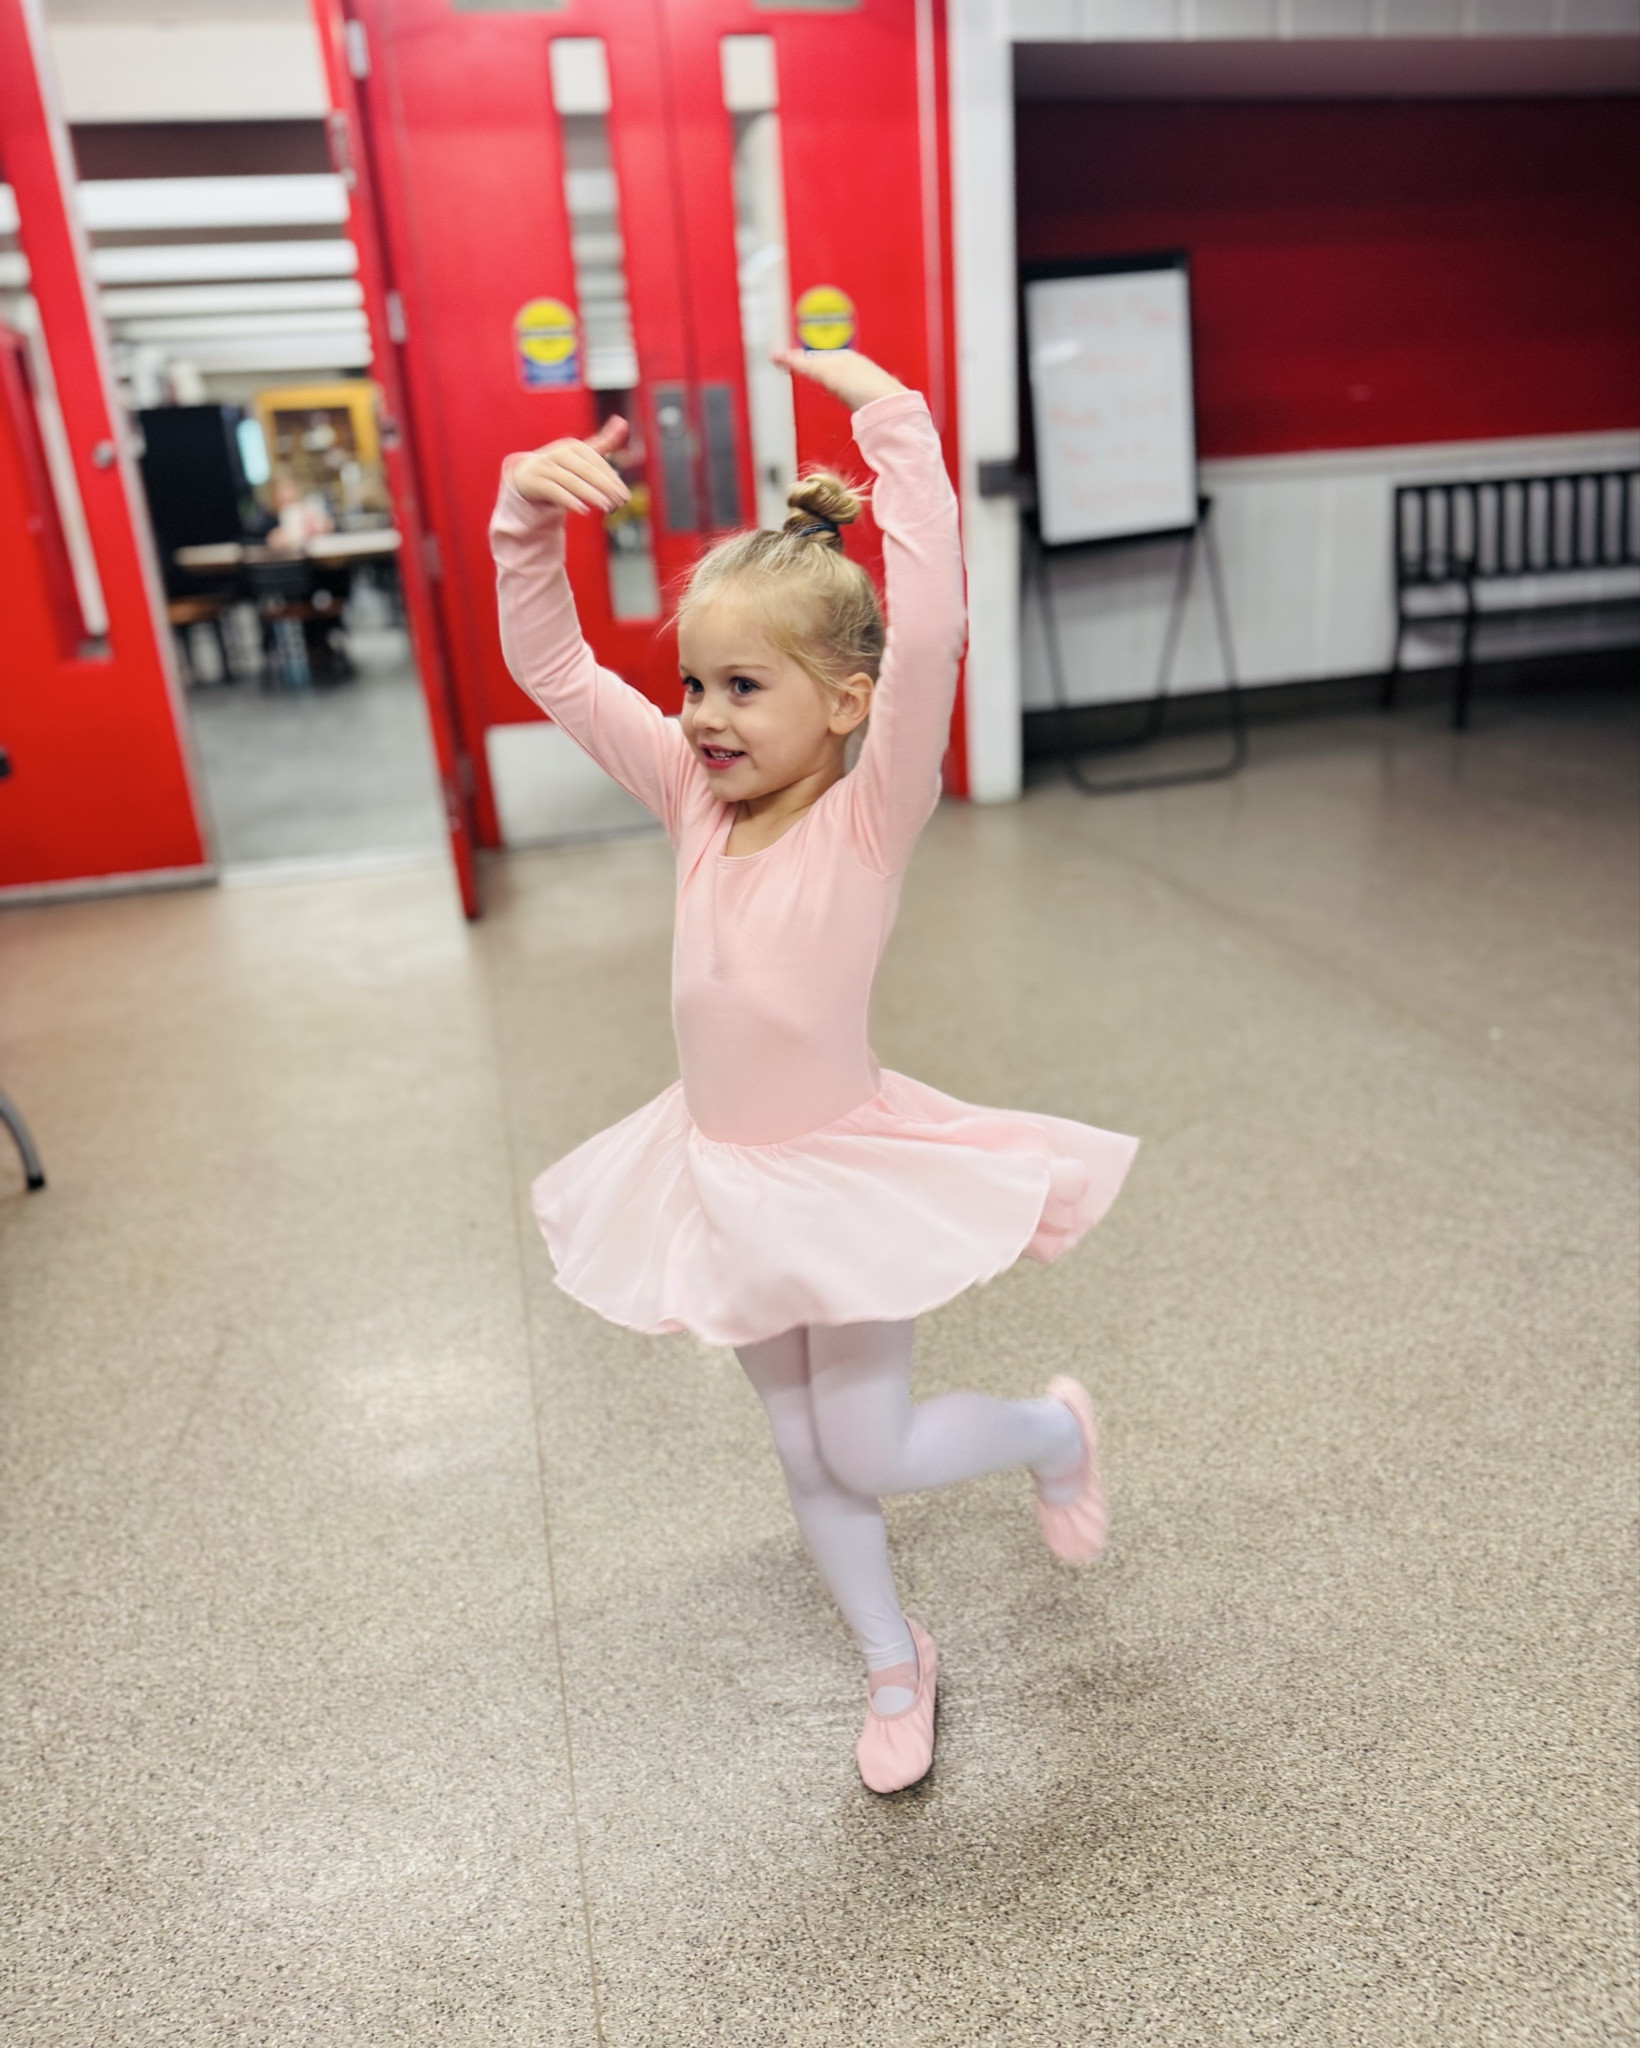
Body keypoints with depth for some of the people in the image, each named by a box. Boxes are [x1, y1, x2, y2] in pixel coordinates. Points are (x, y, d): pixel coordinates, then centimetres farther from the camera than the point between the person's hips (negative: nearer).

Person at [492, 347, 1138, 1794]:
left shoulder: (872, 811, -19)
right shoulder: (697, 796, -5)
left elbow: (930, 634, -35)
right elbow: (553, 670, -2)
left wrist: (894, 423, -33)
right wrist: (528, 520, -15)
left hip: (846, 1173, -6)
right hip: (719, 1173, 6)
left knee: (866, 1453, 8)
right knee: (809, 1458, 19)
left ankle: (1055, 1429, 38)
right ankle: (897, 1665, 44)